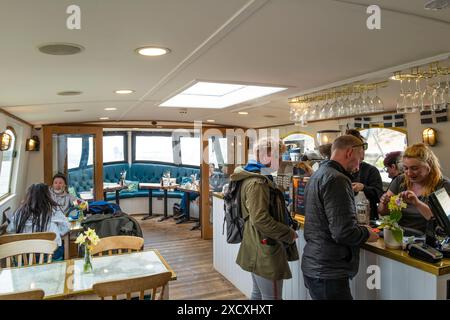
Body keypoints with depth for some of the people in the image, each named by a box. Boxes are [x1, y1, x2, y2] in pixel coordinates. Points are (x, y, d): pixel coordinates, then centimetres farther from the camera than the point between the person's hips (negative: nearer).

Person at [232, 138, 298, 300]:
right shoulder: (256, 183, -20)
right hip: (265, 251, -11)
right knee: (271, 297, 0)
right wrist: (289, 234, -17)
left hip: (259, 249, 11)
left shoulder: (257, 178, 13)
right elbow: (260, 219, -27)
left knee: (258, 293, 21)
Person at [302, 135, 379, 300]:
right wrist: (367, 233, -6)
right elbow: (344, 233, -25)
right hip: (328, 274, -9)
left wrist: (360, 230, 16)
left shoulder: (317, 175, 11)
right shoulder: (337, 179, -20)